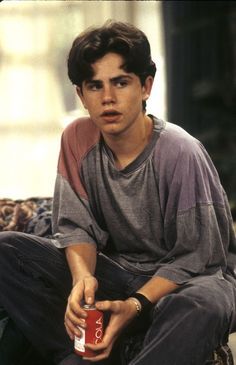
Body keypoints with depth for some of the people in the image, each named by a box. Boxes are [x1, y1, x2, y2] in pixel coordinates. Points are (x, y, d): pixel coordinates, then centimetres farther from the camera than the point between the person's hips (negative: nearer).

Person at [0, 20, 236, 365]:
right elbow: (76, 227, -1)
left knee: (201, 307, -42)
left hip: (186, 279, -5)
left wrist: (134, 306, -29)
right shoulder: (77, 139, -4)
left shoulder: (180, 153, -20)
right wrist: (82, 278, -23)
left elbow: (195, 258, -16)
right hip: (118, 270, 5)